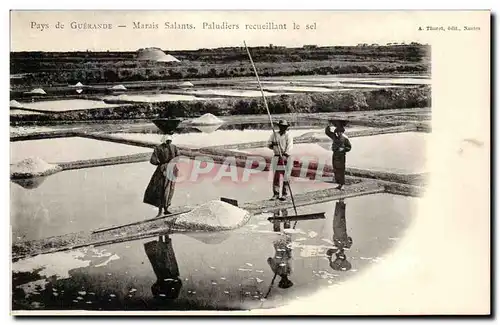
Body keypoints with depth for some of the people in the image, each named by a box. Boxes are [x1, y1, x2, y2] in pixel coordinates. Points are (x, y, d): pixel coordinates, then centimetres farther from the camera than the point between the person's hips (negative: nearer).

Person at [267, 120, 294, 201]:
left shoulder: (288, 136, 1)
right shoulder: (274, 135, 13)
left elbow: (289, 147, -12)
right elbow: (268, 144, 11)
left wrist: (285, 156, -26)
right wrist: (272, 144, -13)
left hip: (285, 157, -3)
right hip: (277, 157, 3)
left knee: (285, 176, -3)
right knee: (276, 176, 1)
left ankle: (284, 194, 3)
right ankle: (276, 194, 7)